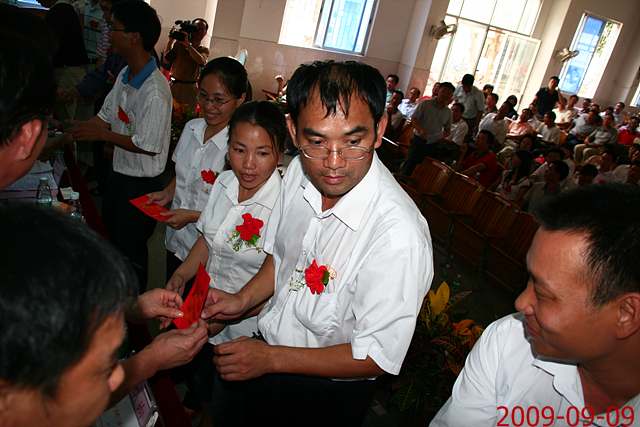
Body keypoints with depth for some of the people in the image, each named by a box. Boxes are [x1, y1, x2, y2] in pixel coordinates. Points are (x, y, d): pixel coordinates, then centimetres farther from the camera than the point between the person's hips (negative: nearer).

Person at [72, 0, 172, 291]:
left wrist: (102, 134, -16)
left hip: (142, 183, -9)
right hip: (119, 171, 9)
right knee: (113, 236, 26)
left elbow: (148, 146, -23)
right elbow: (105, 116, 8)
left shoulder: (155, 91, -27)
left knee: (131, 247, 8)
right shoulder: (125, 76, 0)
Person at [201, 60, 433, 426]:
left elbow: (379, 358, -24)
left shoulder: (400, 237, -36)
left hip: (327, 394, -5)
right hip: (268, 346, 6)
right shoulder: (301, 171, -13)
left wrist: (272, 359, -21)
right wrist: (243, 300, -9)